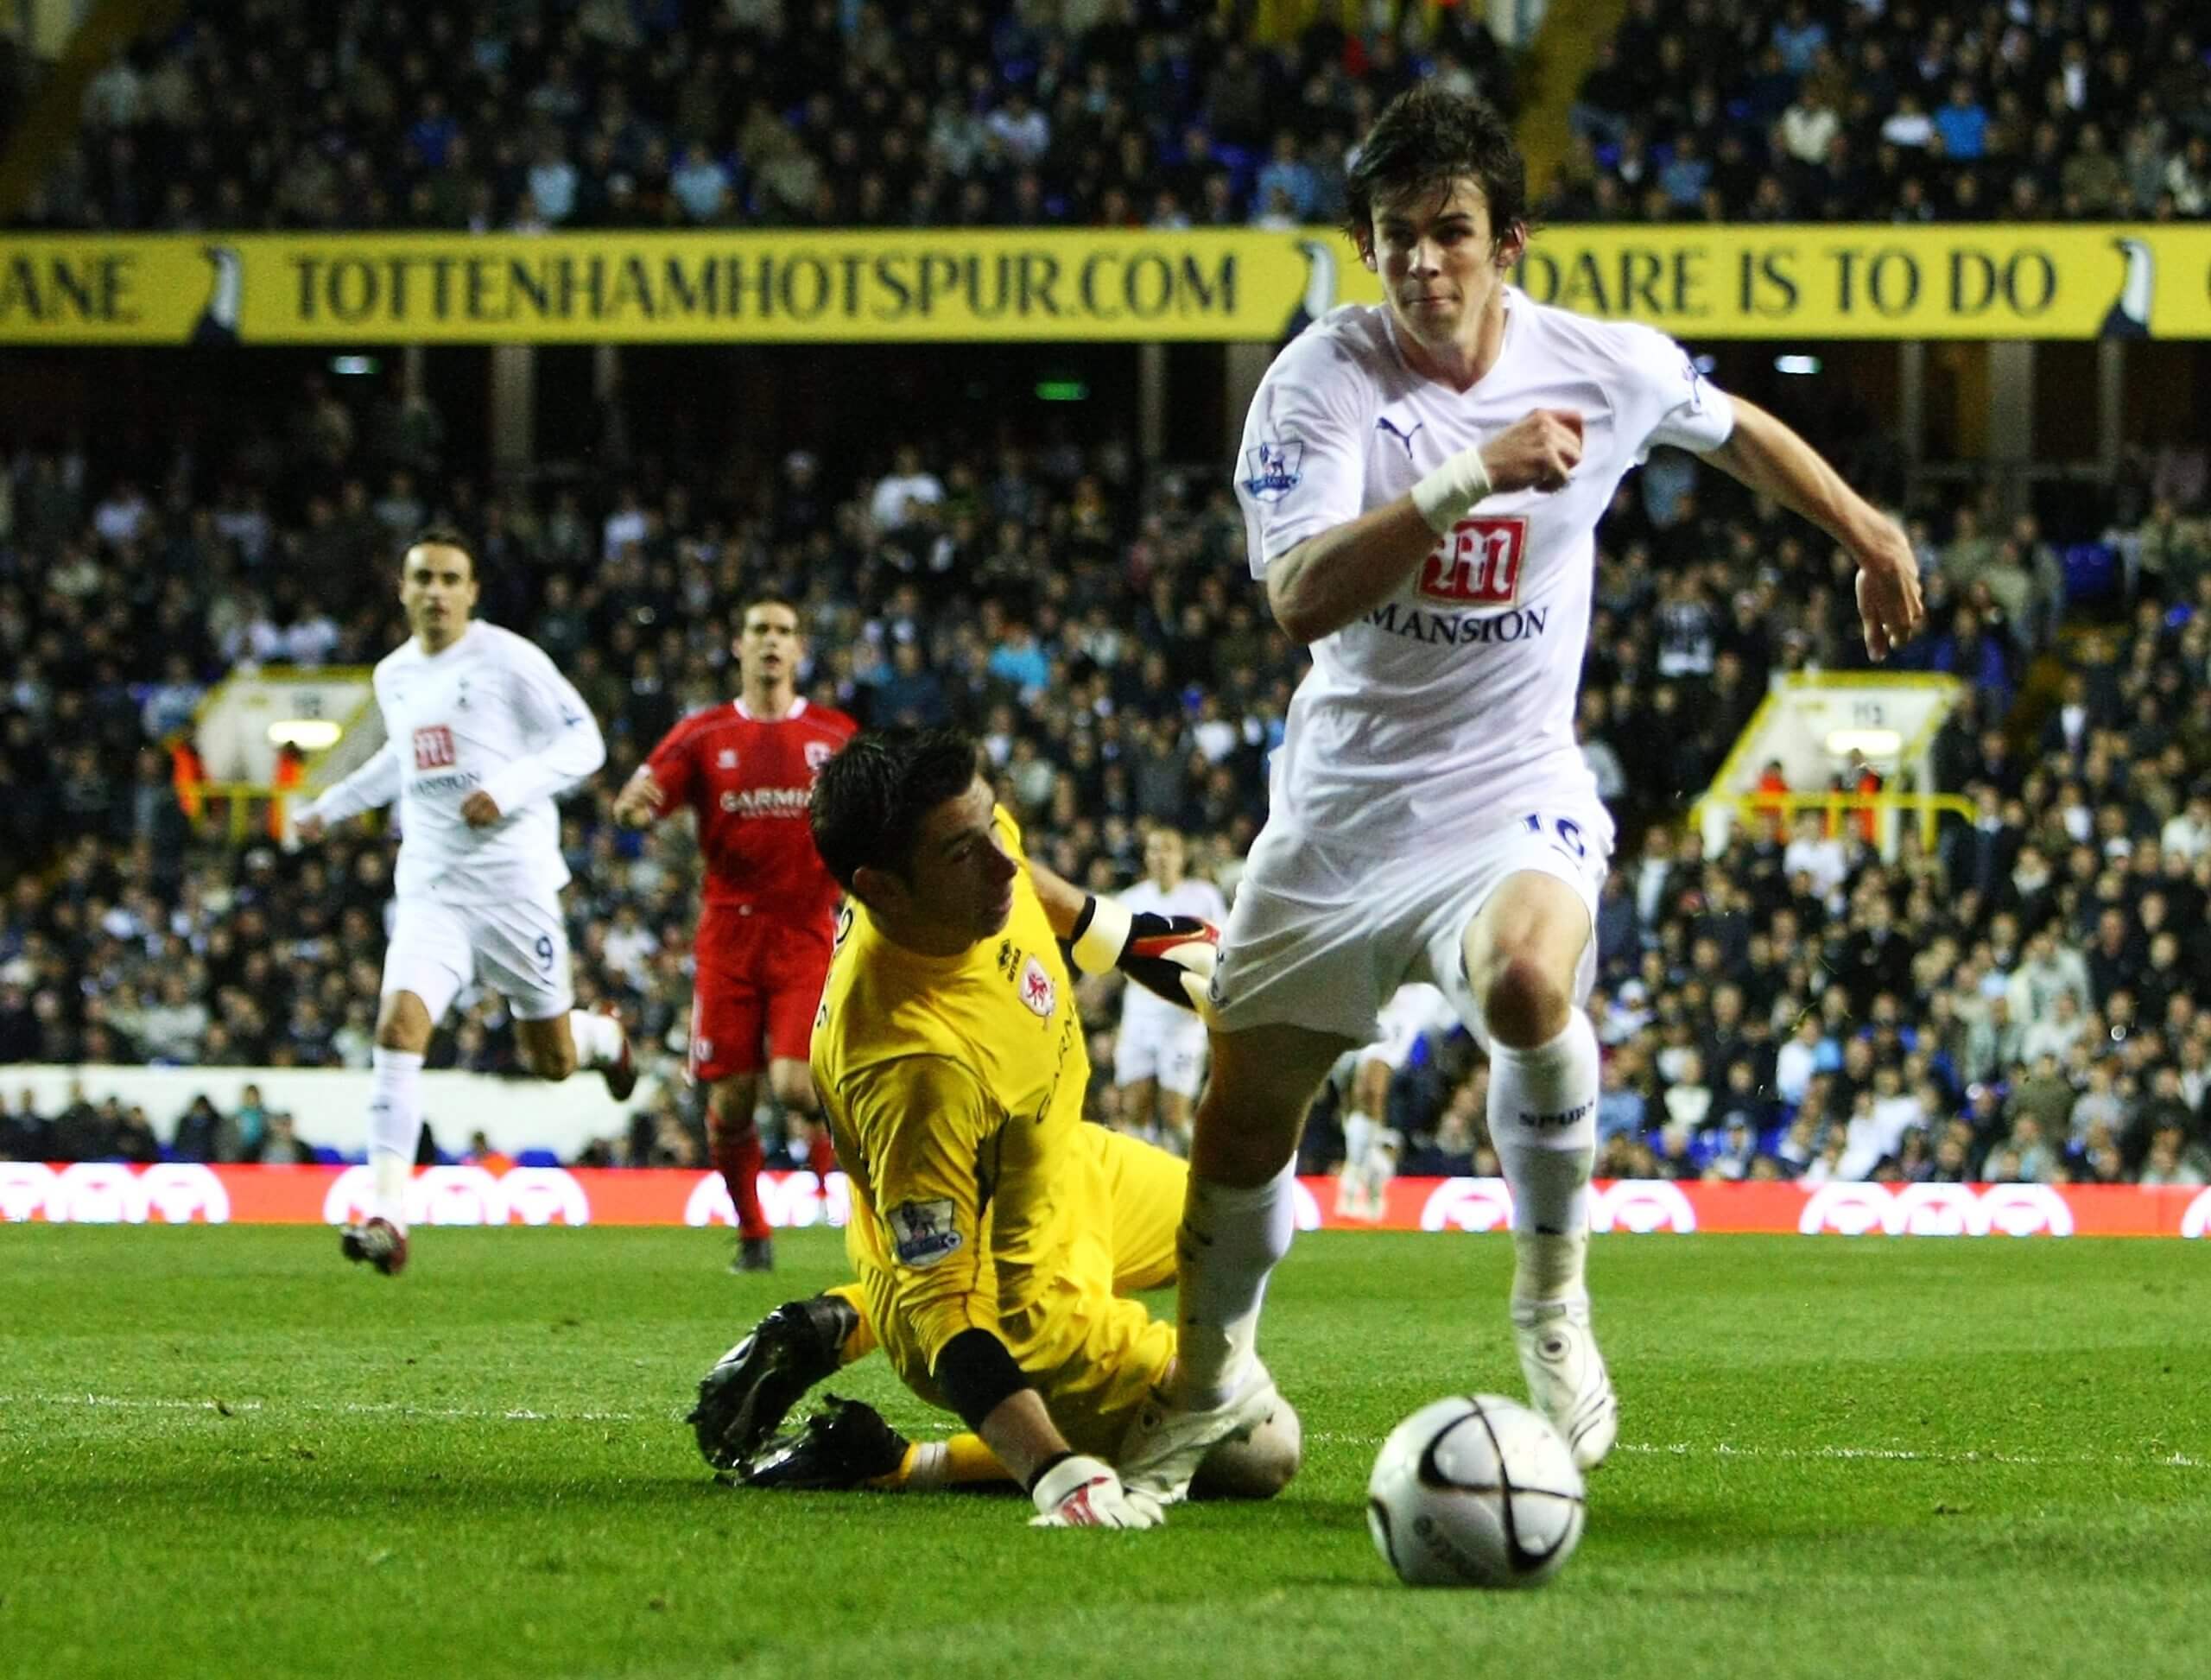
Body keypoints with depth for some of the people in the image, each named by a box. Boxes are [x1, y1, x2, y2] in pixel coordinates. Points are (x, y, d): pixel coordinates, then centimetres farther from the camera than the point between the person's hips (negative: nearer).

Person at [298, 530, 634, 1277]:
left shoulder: (509, 660, -7)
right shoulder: (393, 675, 11)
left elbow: (583, 742, -7)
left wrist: (508, 789, -21)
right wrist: (331, 806, 31)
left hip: (513, 881, -4)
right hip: (431, 886, 4)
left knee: (551, 1061, 7)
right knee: (399, 1024, -20)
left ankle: (604, 1036, 47)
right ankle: (388, 1214, -24)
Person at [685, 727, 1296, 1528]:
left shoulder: (973, 856, -21)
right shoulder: (914, 1062, -43)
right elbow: (944, 1308, -41)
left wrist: (1122, 935, 15)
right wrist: (1056, 1473, -49)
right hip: (1021, 1308, -9)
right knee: (1258, 1446, -5)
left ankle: (841, 1326, 21)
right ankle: (870, 1458, -1)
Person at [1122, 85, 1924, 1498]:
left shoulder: (1609, 368, -7)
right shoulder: (1322, 378, -13)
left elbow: (1736, 430, 17)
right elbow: (1301, 593, -28)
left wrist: (1864, 532, 28)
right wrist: (1471, 477, -36)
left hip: (1512, 791, -1)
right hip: (1343, 798, 1)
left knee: (1528, 981, -36)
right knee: (1244, 1119, 8)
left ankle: (1554, 1302, -13)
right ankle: (1213, 1382, 37)